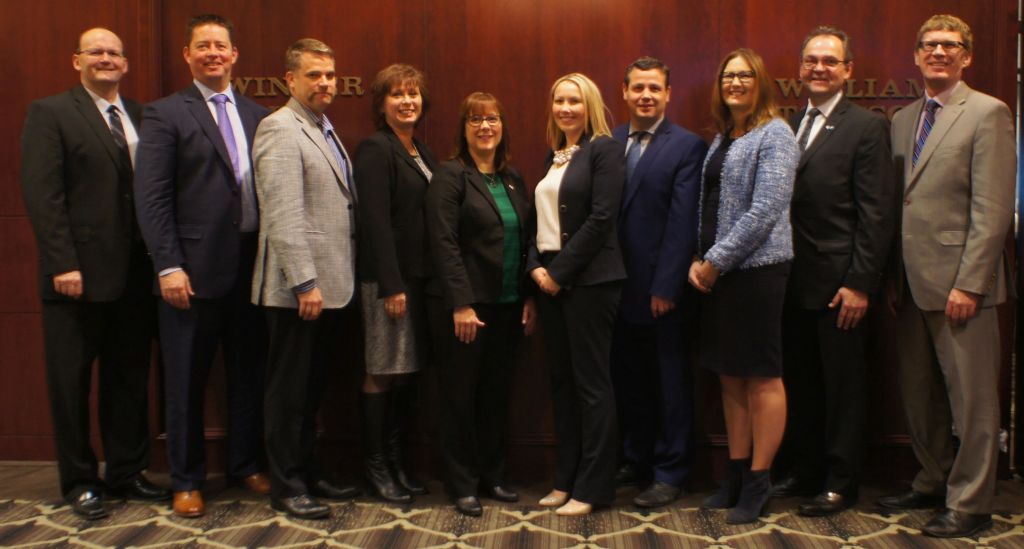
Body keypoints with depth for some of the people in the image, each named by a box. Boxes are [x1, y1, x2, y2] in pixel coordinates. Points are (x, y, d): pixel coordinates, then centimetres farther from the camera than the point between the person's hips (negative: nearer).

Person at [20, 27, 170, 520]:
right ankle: (79, 481, 21)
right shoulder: (50, 113, -1)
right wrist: (62, 264, -16)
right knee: (71, 382, 7)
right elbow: (42, 195, -9)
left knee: (130, 378, 12)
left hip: (135, 274, 4)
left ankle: (126, 472, 25)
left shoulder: (143, 117, 12)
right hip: (79, 275, -4)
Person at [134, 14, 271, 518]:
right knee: (186, 381, 7)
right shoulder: (165, 114, -1)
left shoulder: (257, 116, 12)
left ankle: (245, 465, 30)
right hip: (195, 270, -4)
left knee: (249, 373, 13)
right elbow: (151, 197, -7)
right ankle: (186, 480, 22)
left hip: (252, 266, 4)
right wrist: (168, 266, -14)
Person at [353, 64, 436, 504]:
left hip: (421, 276, 8)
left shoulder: (421, 152, 16)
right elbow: (375, 221, -16)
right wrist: (392, 285, -19)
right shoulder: (375, 149, -9)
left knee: (406, 371, 11)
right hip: (388, 278, -8)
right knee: (381, 372, 1)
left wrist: (427, 279, 9)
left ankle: (396, 461, 23)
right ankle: (375, 466, 14)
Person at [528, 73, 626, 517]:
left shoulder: (604, 149, -5)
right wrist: (536, 266, -1)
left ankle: (593, 487, 9)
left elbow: (601, 218, -14)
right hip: (549, 278, 7)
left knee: (591, 383, -1)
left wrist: (559, 272, -14)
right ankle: (566, 479, 21)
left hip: (589, 279, -7)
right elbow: (539, 219, 15)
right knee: (561, 381, 11)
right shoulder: (552, 155, 17)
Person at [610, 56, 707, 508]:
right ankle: (634, 463, 29)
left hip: (661, 288, -4)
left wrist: (665, 286, -15)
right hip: (618, 286, 4)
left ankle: (669, 474, 21)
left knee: (670, 383, 8)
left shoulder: (687, 146, -4)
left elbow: (682, 223, -10)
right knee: (628, 381, 13)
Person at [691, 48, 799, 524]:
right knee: (730, 376, 12)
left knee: (762, 377, 1)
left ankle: (757, 483, 11)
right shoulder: (721, 137, 16)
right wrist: (698, 259, 2)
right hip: (716, 271, 8)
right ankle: (736, 475, 22)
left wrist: (716, 260, -14)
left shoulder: (774, 135, -7)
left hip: (756, 268, -8)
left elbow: (765, 210, -16)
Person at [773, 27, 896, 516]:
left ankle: (840, 483, 20)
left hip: (837, 283, -5)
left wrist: (859, 284, -14)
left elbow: (877, 214, -9)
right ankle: (803, 471, 28)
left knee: (841, 387, 7)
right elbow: (781, 204, 10)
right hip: (793, 281, 5)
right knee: (799, 382, 13)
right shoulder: (787, 126, 11)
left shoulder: (867, 127, -4)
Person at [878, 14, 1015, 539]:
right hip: (912, 282, 7)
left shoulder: (988, 113, -5)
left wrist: (968, 283, -16)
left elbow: (992, 210, -11)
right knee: (918, 396, 15)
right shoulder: (902, 119, 15)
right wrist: (892, 276, 9)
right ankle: (933, 482, 31)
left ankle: (969, 504, 15)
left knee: (971, 400, 3)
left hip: (959, 283, -6)